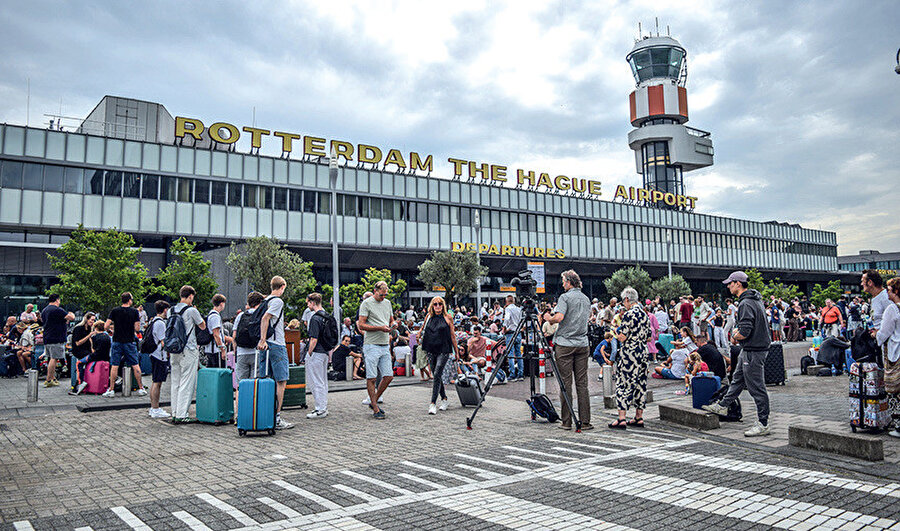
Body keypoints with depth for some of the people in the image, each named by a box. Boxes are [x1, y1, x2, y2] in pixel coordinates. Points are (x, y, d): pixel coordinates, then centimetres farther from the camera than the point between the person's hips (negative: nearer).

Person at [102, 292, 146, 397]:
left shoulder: (114, 311, -1)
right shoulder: (134, 312, -4)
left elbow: (106, 326, -5)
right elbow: (137, 329, -6)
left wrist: (112, 327, 16)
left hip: (117, 341, 1)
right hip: (130, 342, -1)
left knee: (114, 366, 5)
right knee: (135, 365, 6)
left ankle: (111, 390, 6)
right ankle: (141, 389, 9)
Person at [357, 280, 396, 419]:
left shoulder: (387, 303, 16)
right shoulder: (366, 303, -4)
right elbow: (361, 325, -9)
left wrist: (393, 324, 0)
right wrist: (380, 328, -17)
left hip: (385, 345, 6)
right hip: (372, 345, -6)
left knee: (389, 376, 4)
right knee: (371, 377, -3)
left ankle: (374, 401, 21)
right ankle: (375, 408, 5)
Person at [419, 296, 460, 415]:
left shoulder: (447, 318, 1)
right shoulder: (429, 316, 9)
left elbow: (452, 335, 6)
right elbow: (423, 328, 26)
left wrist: (456, 351, 7)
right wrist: (419, 336, 8)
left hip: (443, 351, -4)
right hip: (431, 350, 4)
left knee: (437, 375, -13)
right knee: (436, 376, 10)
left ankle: (433, 404, -14)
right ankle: (444, 399, 27)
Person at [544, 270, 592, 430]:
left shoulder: (565, 297, -7)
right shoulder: (586, 299, 14)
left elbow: (559, 317, -20)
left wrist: (548, 319, -1)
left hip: (565, 344, -5)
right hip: (583, 344, 5)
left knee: (565, 383, -1)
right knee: (582, 383, 6)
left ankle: (566, 421, 1)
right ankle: (585, 421, 5)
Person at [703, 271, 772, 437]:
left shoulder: (745, 304, -22)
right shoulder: (756, 299, 11)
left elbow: (744, 332, -27)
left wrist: (735, 337, -7)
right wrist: (737, 330, 10)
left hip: (753, 351, -11)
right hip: (749, 349, 11)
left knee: (756, 387, -3)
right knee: (738, 379, 22)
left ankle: (763, 425, 4)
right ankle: (723, 406, 36)